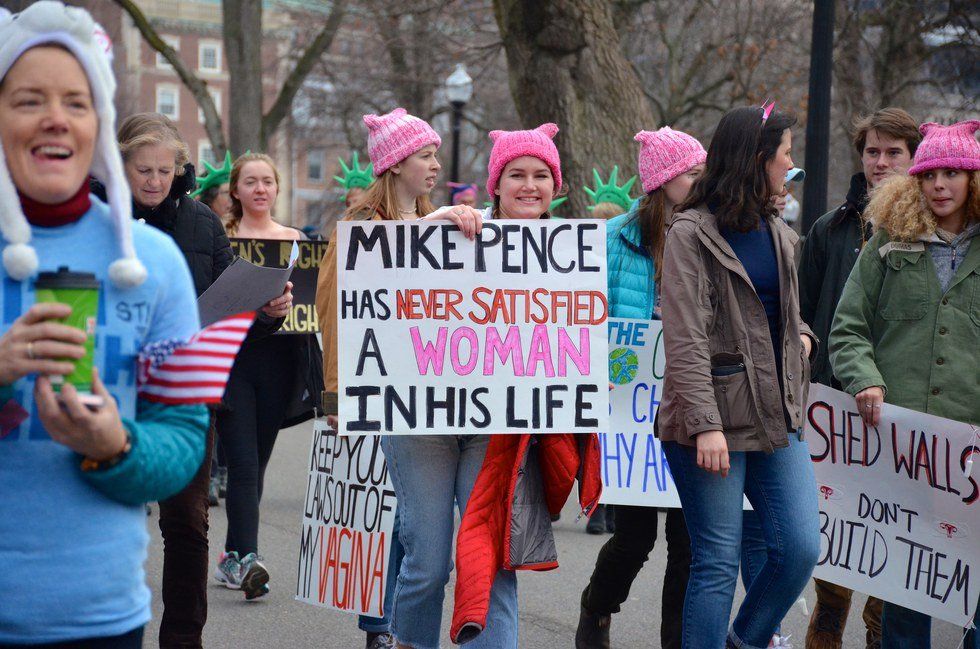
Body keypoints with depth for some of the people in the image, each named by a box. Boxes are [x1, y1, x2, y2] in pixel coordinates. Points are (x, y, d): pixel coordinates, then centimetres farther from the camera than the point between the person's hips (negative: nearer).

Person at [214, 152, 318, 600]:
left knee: (256, 463, 9)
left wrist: (289, 302, -11)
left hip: (280, 359, 3)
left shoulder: (296, 239, 11)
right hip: (232, 358, -3)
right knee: (243, 463, -13)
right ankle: (246, 556, -17)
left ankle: (232, 558, 22)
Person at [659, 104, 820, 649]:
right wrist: (705, 424, -21)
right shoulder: (692, 232, -7)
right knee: (718, 562, -2)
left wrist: (802, 336, 7)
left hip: (779, 416, 7)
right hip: (717, 420, -7)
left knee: (802, 548, 2)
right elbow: (686, 339, -13)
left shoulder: (779, 232, 15)